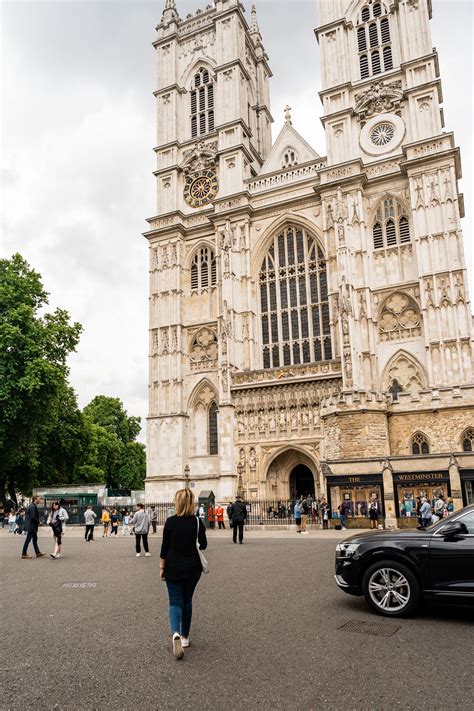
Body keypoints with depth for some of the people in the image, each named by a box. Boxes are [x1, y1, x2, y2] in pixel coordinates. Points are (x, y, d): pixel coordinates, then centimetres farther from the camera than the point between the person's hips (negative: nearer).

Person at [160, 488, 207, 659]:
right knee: (187, 601, 18)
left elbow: (165, 547, -6)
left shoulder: (170, 522, -11)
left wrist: (162, 567, 5)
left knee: (175, 601, 5)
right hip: (192, 568, 2)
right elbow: (203, 545, -5)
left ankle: (175, 634, -19)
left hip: (173, 568, -2)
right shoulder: (198, 521, -8)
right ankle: (184, 637, 27)